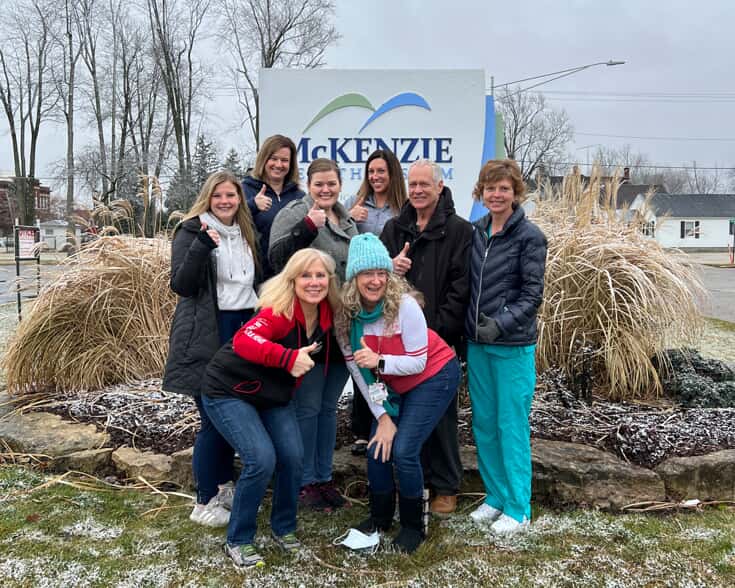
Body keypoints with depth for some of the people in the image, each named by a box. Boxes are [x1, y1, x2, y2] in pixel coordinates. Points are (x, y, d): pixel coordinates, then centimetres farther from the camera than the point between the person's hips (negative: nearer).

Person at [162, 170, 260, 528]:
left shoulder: (246, 233, 14)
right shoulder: (192, 230, -6)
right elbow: (181, 284, -15)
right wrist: (202, 245, -27)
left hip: (244, 328, 7)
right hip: (208, 335, -7)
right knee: (213, 418, -3)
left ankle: (223, 485, 29)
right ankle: (205, 502, 10)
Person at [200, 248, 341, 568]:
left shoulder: (326, 315, -7)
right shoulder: (279, 310, -28)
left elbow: (321, 357, 12)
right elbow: (243, 341, -46)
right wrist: (289, 358, -54)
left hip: (273, 395, 7)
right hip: (228, 391, -6)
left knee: (293, 457, -5)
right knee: (262, 460, -18)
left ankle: (283, 528, 21)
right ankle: (237, 541, 4)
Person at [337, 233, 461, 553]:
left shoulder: (403, 304, -27)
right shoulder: (346, 314, -14)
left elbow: (418, 362, -19)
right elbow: (358, 370, -8)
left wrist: (379, 361, -35)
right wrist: (382, 416, -9)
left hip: (434, 376, -5)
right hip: (394, 386, 5)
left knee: (403, 451, -13)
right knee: (377, 450, -4)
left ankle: (413, 525, 12)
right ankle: (380, 516, 24)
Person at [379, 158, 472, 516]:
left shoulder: (459, 231, -3)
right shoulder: (394, 228, 11)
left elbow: (461, 287, -9)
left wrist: (437, 328, -16)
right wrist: (390, 268, -9)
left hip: (440, 337, -4)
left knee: (440, 412, 4)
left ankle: (445, 486, 19)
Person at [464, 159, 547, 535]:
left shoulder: (529, 236, -8)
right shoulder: (476, 232, 8)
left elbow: (533, 293, -10)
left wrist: (501, 323, -23)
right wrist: (468, 328, 6)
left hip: (513, 346, -6)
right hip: (477, 343, 6)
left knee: (512, 426, 0)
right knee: (483, 424, 12)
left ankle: (518, 509, 14)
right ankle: (496, 496, 27)